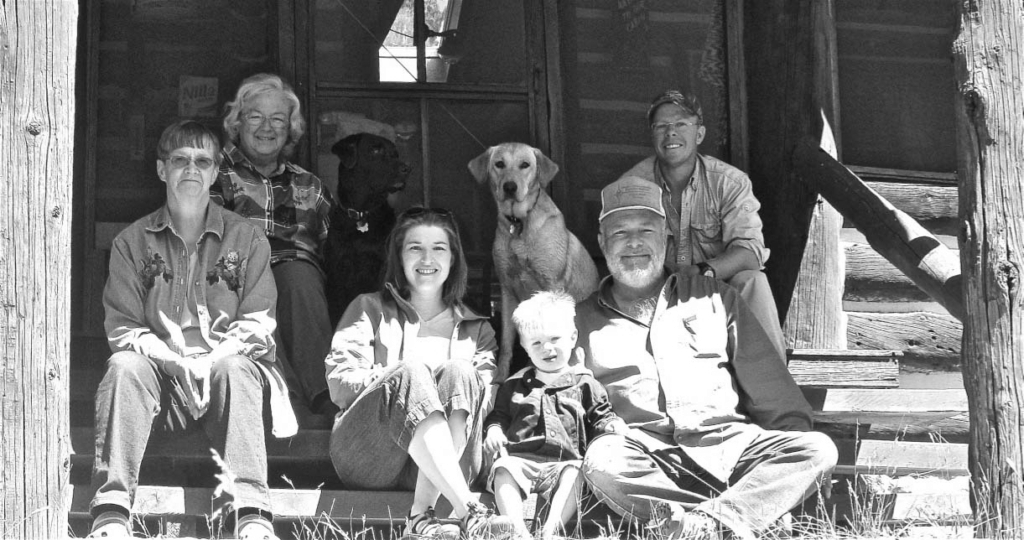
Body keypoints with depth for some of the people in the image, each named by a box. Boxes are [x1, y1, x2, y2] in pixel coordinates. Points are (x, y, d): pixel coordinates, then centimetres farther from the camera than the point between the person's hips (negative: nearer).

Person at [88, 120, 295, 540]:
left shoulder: (245, 239, 10)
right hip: (159, 375, 1)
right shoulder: (132, 242, 10)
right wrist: (174, 359, -16)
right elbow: (122, 329, 3)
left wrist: (210, 360, -17)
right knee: (124, 366, -30)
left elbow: (257, 324, 1)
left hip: (227, 365, -1)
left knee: (235, 368, -34)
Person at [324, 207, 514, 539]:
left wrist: (453, 380, -12)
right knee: (411, 374, -31)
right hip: (365, 458, -1)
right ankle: (467, 511, -49)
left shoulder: (476, 330, 22)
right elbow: (339, 384, 5)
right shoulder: (370, 310, 19)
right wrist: (390, 374, -11)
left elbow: (486, 398, 9)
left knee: (457, 372, -27)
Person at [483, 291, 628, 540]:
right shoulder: (514, 385, 24)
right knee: (502, 471, -33)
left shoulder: (584, 384, 18)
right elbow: (499, 415, 27)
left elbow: (600, 417, 16)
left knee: (573, 475, -37)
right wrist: (494, 429, 5)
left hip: (564, 461, -1)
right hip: (520, 457, 2)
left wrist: (614, 426, -6)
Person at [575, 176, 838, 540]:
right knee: (602, 461, -36)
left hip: (730, 445, 2)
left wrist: (792, 451, 6)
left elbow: (771, 394, 18)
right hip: (645, 460, -2)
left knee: (818, 448, -24)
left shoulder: (714, 299, 21)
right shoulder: (584, 320, 18)